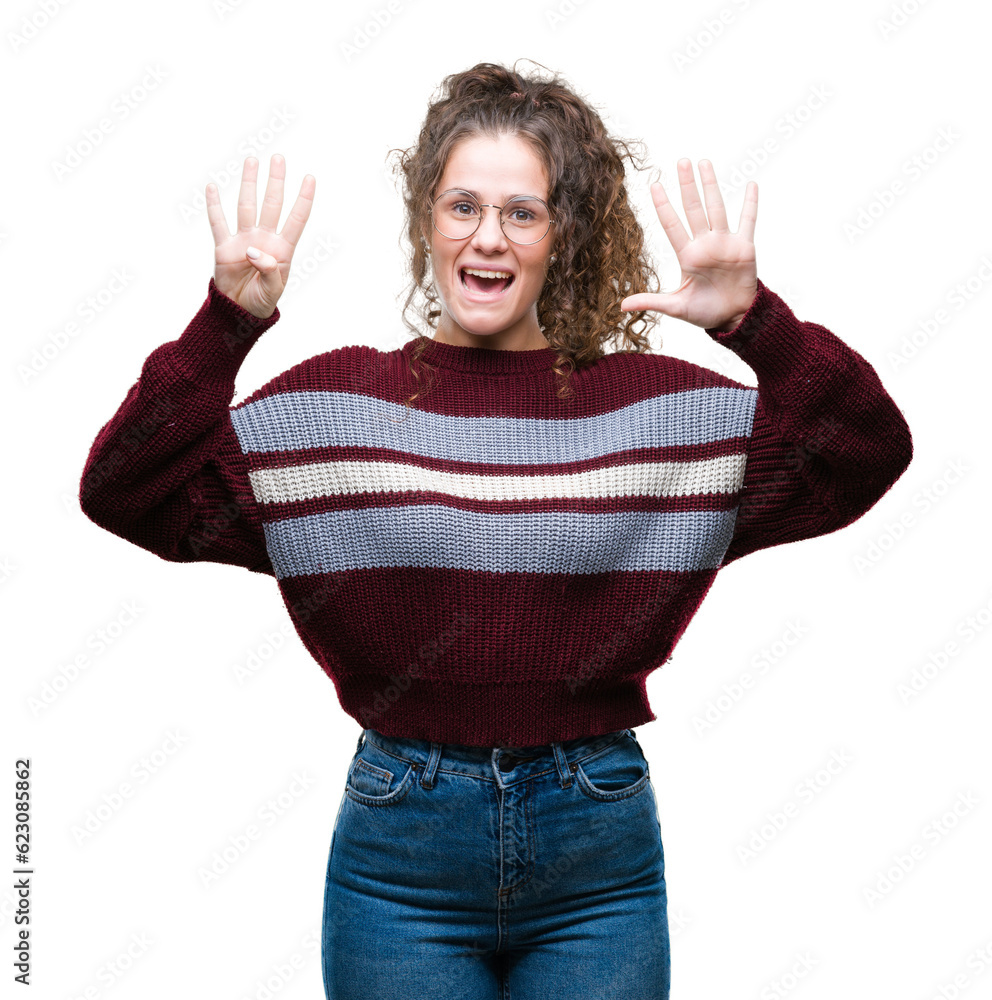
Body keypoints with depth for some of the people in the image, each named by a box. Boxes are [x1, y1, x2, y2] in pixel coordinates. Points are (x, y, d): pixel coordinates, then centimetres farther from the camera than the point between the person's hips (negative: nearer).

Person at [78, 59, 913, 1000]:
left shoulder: (659, 405, 0)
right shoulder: (332, 403, -1)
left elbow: (869, 457, -6)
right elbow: (126, 494, -8)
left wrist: (757, 324, -19)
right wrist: (226, 323, -17)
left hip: (601, 858, 1)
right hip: (399, 853, 0)